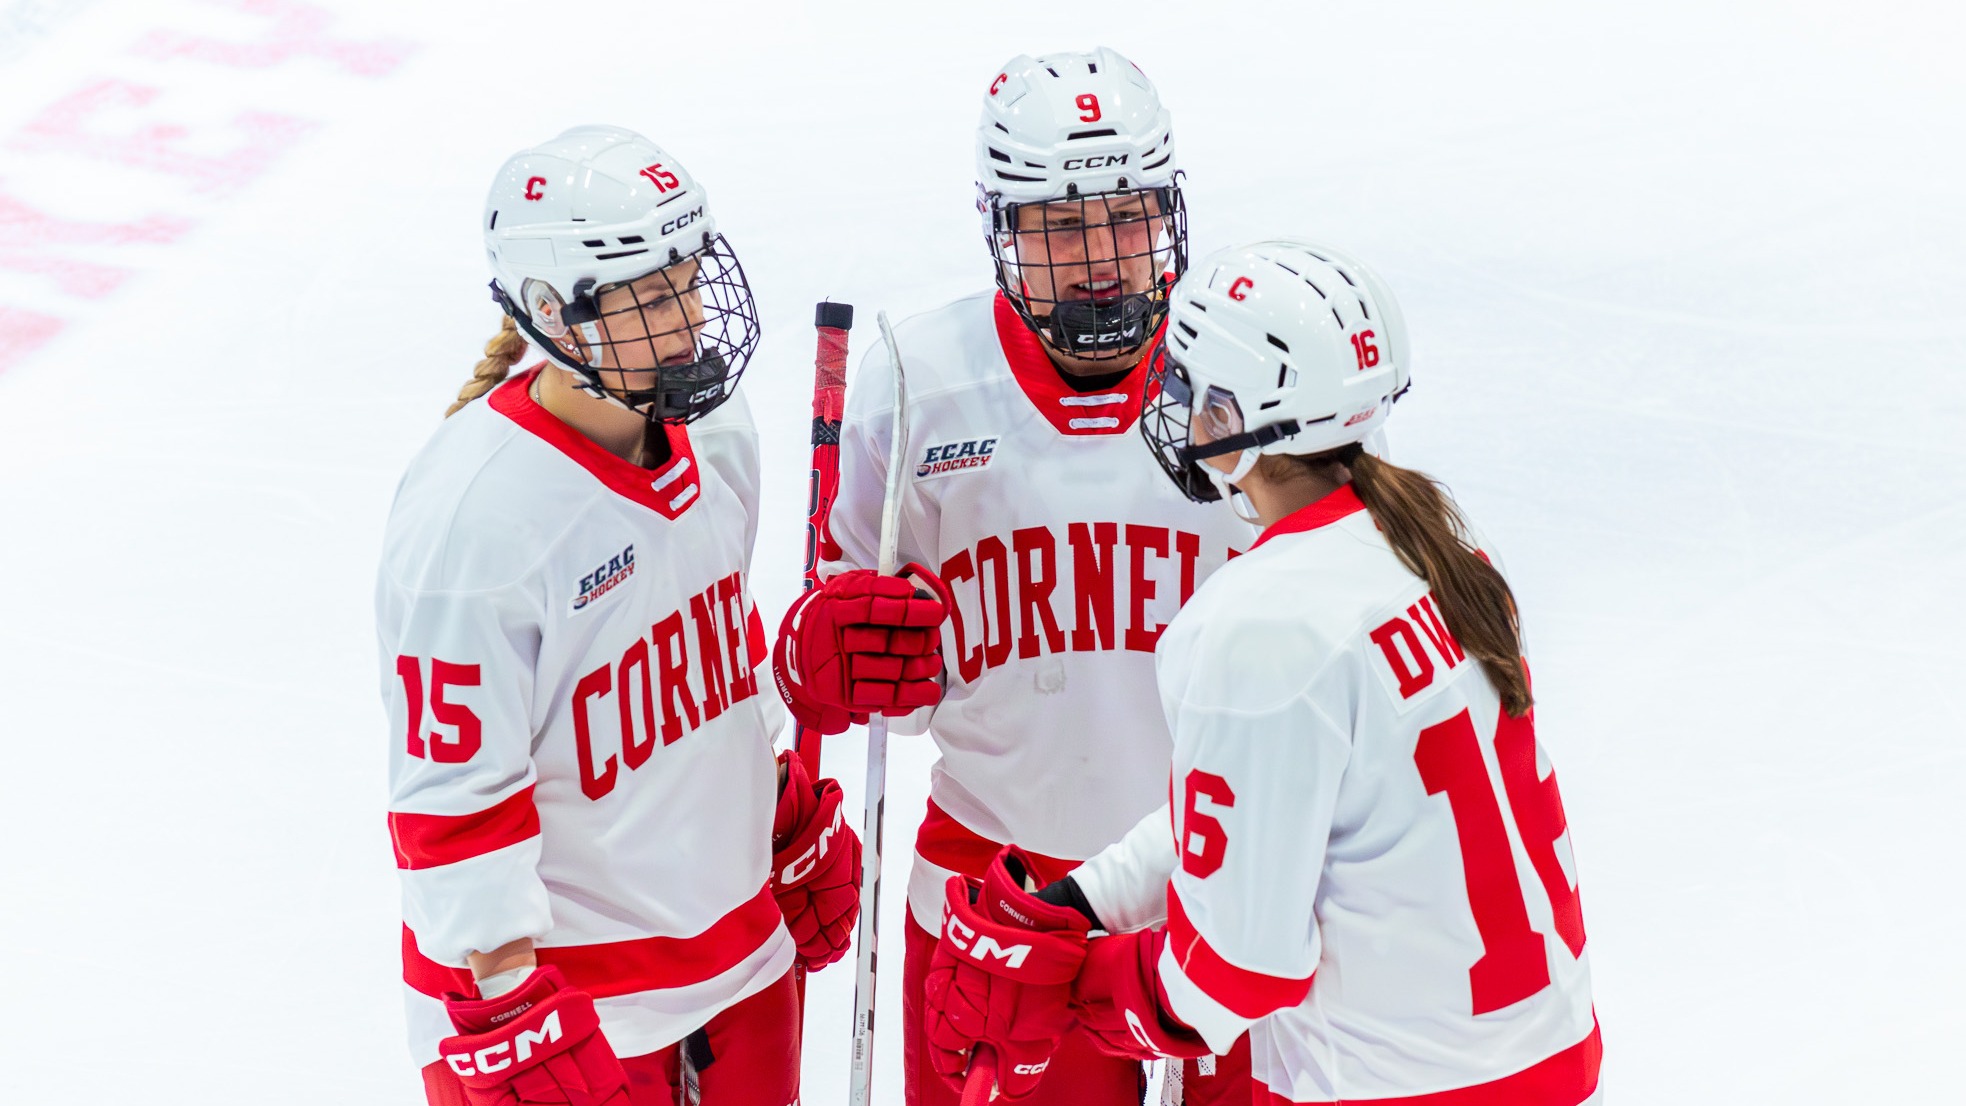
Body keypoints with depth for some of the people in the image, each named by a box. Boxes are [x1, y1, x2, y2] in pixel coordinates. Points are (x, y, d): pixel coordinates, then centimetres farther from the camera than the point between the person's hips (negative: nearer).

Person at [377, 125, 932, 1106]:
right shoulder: (470, 512, -25)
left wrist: (794, 821, 20)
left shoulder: (712, 426, -1)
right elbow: (451, 795, -22)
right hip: (564, 980, -8)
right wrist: (512, 1008, -22)